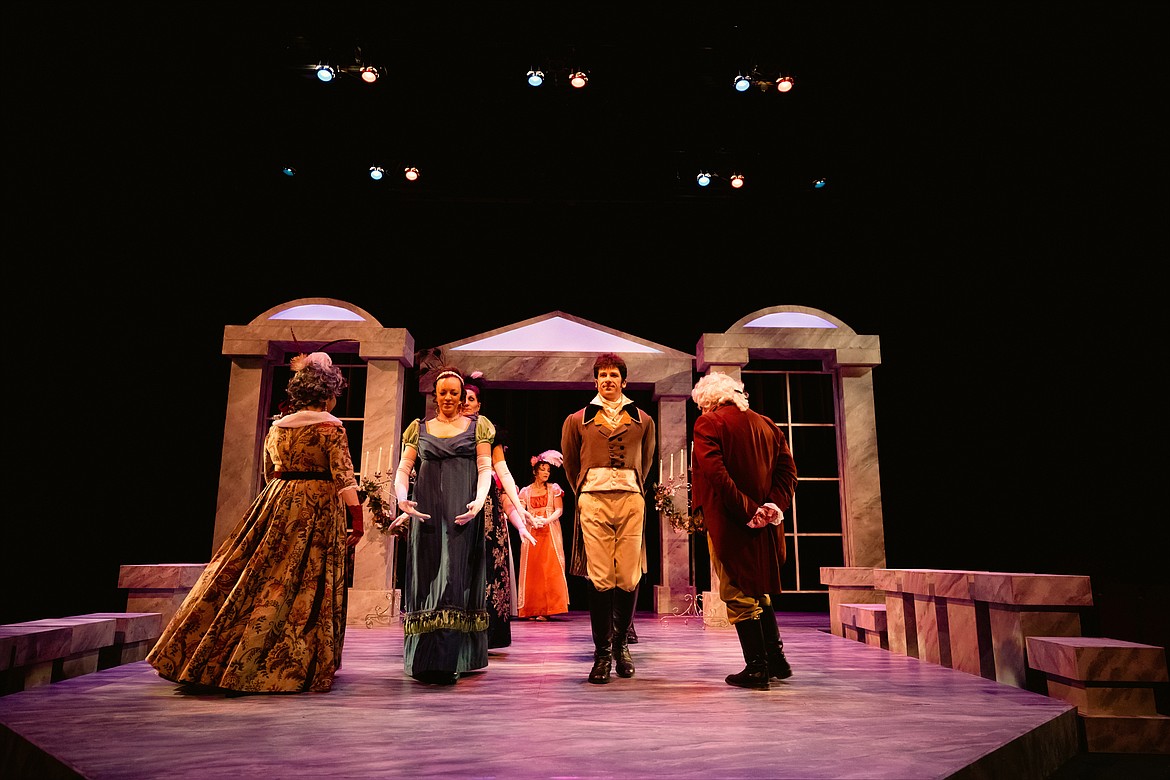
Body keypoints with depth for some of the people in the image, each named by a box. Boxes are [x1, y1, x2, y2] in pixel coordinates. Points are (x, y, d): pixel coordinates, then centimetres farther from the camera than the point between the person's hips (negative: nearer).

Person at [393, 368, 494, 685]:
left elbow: (485, 468, 3)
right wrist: (402, 497, -12)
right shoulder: (420, 428, 15)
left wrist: (479, 500, -15)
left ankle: (448, 660, -9)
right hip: (427, 510, 2)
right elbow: (403, 469, 9)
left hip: (462, 512, -2)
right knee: (427, 574, 2)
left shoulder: (476, 426, 10)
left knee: (455, 574, -8)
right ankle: (424, 659, 11)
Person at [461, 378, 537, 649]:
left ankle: (481, 633, 0)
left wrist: (518, 507, -6)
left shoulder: (488, 433, 10)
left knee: (485, 562, -5)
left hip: (486, 504, -1)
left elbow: (502, 471, 5)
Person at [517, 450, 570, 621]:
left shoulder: (554, 489, 9)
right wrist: (533, 520, -19)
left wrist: (546, 520, -18)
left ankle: (546, 610, -7)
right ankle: (532, 610, 2)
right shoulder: (525, 491, 11)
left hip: (550, 532, -1)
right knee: (532, 570, -3)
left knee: (549, 568, -8)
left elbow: (559, 510, 0)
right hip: (531, 533, 1)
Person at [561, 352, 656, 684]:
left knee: (629, 578, -2)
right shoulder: (577, 420, 14)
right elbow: (570, 464, 21)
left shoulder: (643, 420, 16)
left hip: (631, 499, 1)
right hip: (593, 499, -1)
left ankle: (621, 644, 18)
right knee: (600, 578, -6)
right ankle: (602, 653, 4)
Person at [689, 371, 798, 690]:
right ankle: (776, 660, 24)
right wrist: (775, 506, -7)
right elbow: (788, 469, 3)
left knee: (738, 594, 4)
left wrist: (746, 510, -18)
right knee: (759, 591, 21)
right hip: (766, 524, 7)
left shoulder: (708, 423, -6)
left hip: (728, 521, -6)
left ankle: (756, 667, 7)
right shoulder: (767, 424, 12)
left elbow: (715, 472, -19)